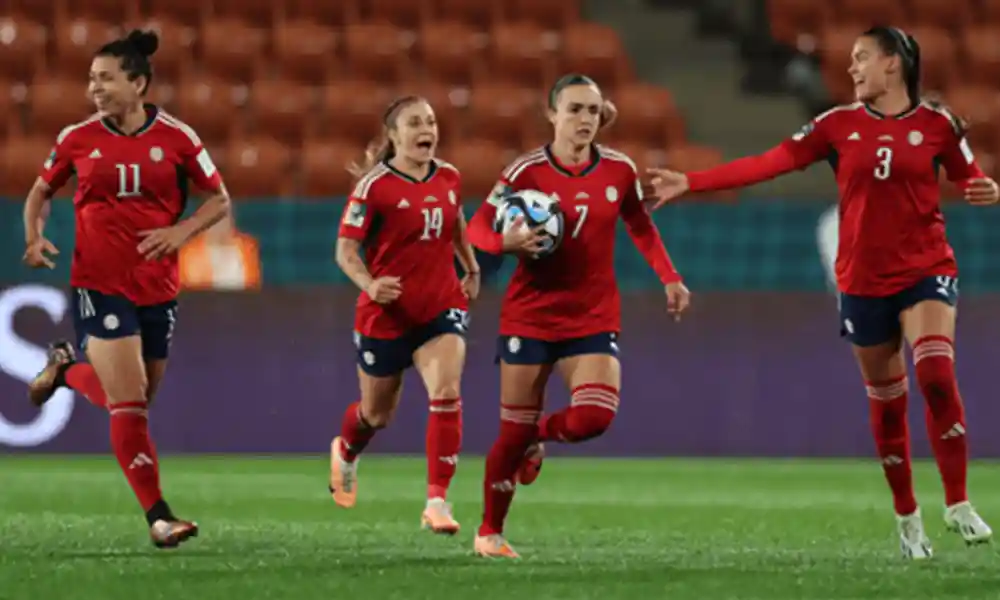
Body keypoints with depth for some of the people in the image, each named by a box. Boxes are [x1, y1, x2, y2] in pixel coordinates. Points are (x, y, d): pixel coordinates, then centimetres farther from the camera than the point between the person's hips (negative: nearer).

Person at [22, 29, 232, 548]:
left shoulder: (176, 138, -3)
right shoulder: (77, 139, -1)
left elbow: (219, 199, 5)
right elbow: (40, 193, 13)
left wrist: (181, 232, -12)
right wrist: (35, 238, -5)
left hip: (157, 287, 2)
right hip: (99, 285, -2)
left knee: (135, 401, 14)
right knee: (129, 404, -14)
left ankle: (67, 369, 43)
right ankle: (157, 515, -10)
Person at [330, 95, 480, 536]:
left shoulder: (448, 178, 1)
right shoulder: (375, 186, -14)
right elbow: (345, 248, -16)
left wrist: (472, 269, 24)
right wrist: (368, 284, -33)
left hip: (441, 308, 3)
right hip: (386, 313, -3)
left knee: (447, 394, -21)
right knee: (377, 413, 16)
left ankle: (437, 502, -19)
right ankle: (345, 454, 52)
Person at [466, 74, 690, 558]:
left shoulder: (618, 170, -1)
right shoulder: (527, 171, -10)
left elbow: (641, 227, 16)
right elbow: (477, 227, -7)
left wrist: (669, 278, 6)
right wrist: (506, 242, -28)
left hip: (594, 316, 2)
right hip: (531, 315, -2)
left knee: (594, 417, -18)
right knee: (515, 430, 1)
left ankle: (538, 436, 17)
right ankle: (490, 533, 20)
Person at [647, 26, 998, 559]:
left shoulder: (936, 124, 0)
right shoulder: (838, 125, 3)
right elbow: (769, 163, 0)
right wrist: (690, 183, -6)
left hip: (926, 271, -2)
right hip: (864, 281, 2)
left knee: (937, 375, -22)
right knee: (885, 399, 7)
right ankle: (907, 518, 20)